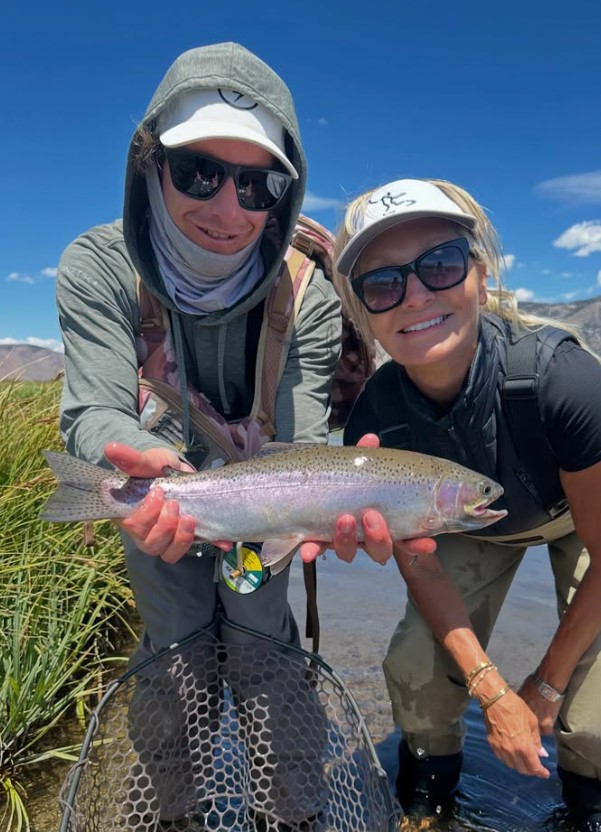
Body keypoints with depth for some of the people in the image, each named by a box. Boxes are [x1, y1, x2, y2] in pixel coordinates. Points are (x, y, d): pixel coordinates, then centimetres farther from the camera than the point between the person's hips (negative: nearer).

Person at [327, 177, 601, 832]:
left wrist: (545, 686, -12)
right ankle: (428, 773, 25)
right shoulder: (371, 427, -29)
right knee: (415, 670, -13)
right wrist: (493, 693, -16)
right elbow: (419, 564, -14)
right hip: (471, 526, 2)